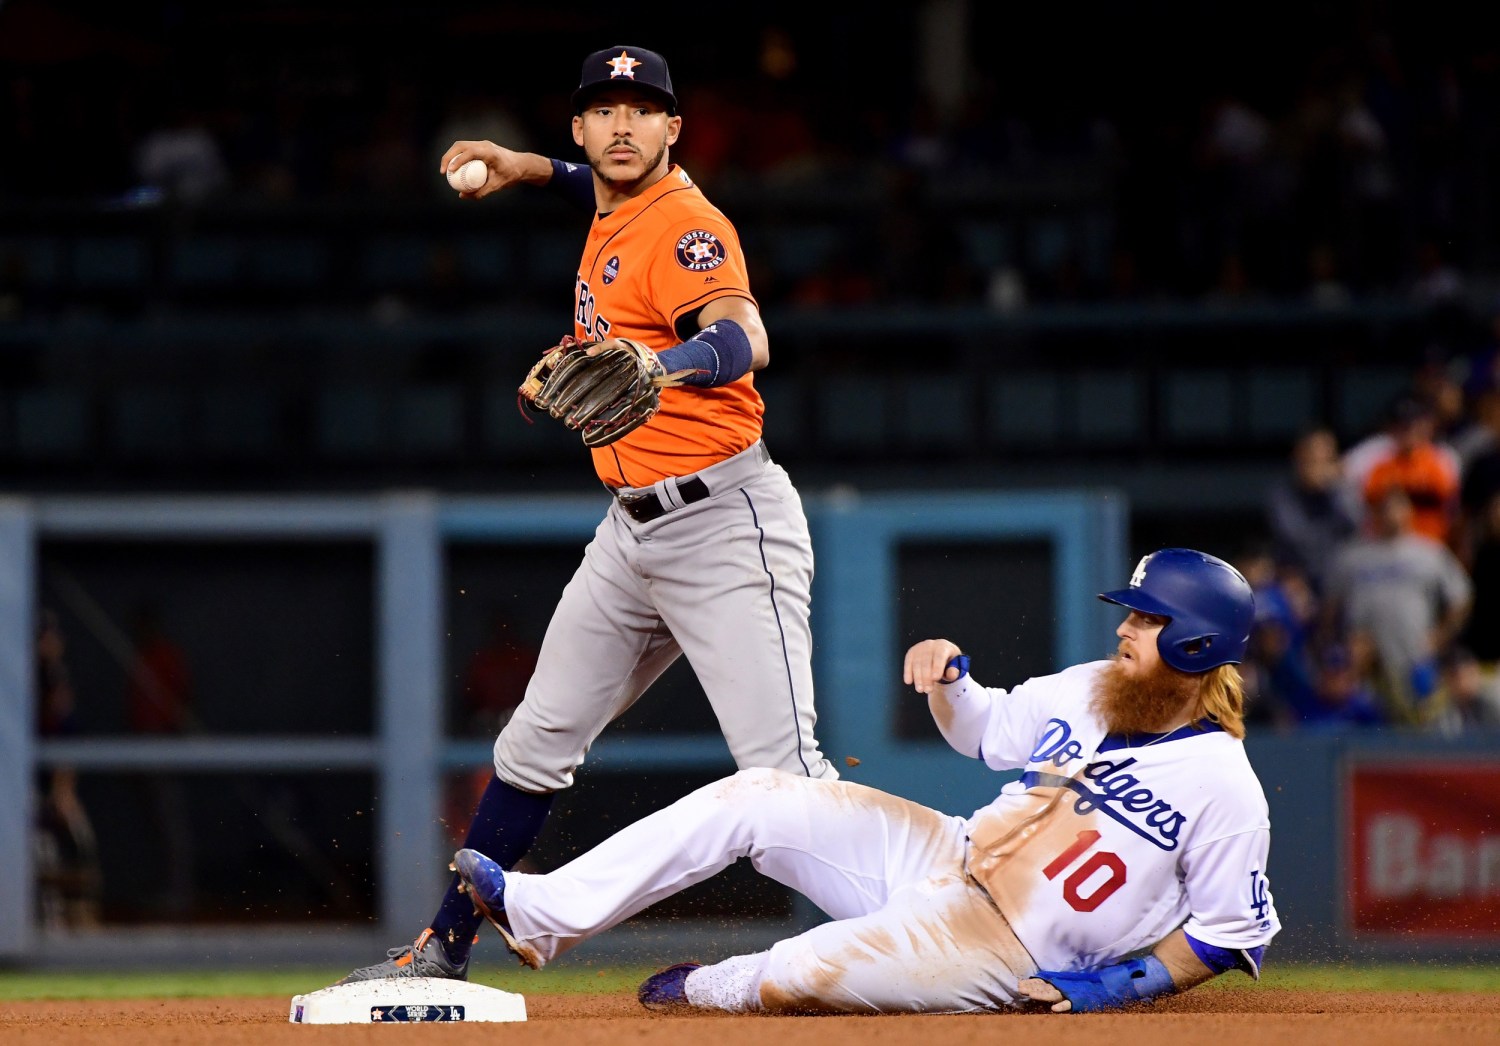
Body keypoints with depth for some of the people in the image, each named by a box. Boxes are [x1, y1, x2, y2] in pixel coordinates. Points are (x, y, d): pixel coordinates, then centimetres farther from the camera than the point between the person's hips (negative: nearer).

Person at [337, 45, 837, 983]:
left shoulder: (686, 226, -17)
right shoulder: (613, 214, 11)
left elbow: (745, 343, -37)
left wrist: (660, 365, -56)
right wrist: (534, 170, 25)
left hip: (724, 520, -9)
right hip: (633, 531, 9)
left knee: (784, 770, -17)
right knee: (536, 745, 15)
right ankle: (445, 952, 24)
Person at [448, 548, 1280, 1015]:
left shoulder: (1223, 788, -15)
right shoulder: (1089, 692, 6)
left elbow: (1233, 936, -11)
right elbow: (984, 728, 22)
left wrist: (1113, 987, -18)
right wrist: (950, 677, 0)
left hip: (1009, 957, -8)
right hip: (942, 857, 8)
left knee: (791, 977, -27)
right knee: (751, 799, -3)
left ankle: (706, 991, 11)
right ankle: (541, 917, -2)